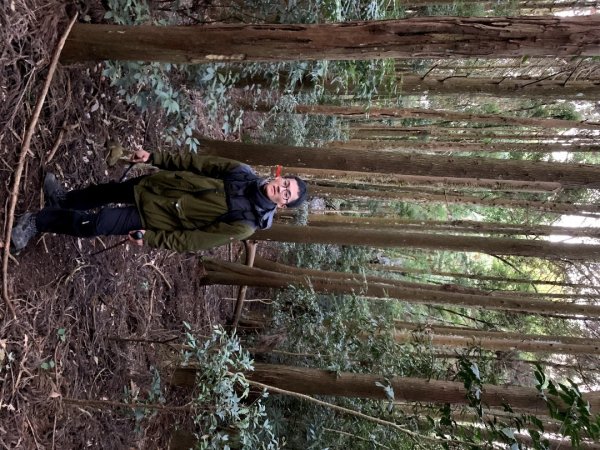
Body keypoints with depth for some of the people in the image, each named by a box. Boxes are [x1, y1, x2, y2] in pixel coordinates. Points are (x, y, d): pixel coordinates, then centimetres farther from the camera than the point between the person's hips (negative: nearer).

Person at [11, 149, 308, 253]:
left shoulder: (245, 224, -22)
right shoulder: (243, 173, -7)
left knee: (93, 225, -6)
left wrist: (150, 239, -20)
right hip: (156, 185, 5)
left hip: (156, 216, -5)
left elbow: (196, 240, -20)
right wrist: (153, 157, -1)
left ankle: (39, 221, 18)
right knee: (104, 191, 19)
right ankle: (64, 199, 49)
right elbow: (197, 163, -1)